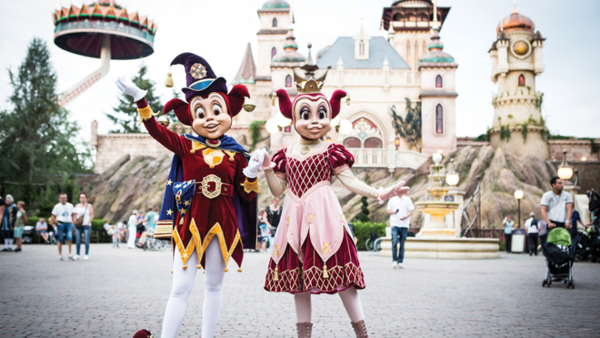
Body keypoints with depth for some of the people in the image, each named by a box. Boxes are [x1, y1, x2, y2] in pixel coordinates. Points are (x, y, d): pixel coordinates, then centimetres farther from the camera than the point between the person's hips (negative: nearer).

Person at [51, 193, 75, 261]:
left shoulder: (70, 206, 11)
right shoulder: (57, 206, 0)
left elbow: (72, 215, 21)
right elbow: (53, 217, 1)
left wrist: (72, 222, 8)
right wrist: (57, 223, -8)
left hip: (68, 224, 2)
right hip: (60, 224, -2)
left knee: (69, 239, -11)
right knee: (60, 240, 1)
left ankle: (70, 255, -9)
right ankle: (60, 255, 10)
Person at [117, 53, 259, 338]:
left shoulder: (235, 154, 3)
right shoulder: (187, 147, 1)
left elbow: (247, 196, 6)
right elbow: (157, 131, -9)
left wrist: (251, 174, -12)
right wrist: (140, 100, -15)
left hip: (222, 223, 2)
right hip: (190, 221, -1)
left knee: (214, 285, 12)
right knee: (181, 287, -2)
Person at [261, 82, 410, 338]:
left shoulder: (331, 151, 2)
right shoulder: (286, 154, 11)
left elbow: (350, 181, -3)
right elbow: (278, 190, 13)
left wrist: (378, 193, -15)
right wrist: (267, 168, 0)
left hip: (323, 216, -4)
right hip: (296, 219, 4)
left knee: (336, 269, -7)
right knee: (297, 275, 7)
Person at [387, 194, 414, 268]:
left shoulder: (407, 199, 9)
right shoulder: (392, 200, 11)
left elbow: (410, 211, 6)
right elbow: (388, 211, 11)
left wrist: (406, 216, -15)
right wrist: (393, 212, -11)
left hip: (404, 224, 1)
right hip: (395, 223, -1)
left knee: (402, 244, 4)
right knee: (395, 242, -14)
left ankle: (400, 262, 11)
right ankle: (394, 261, -6)